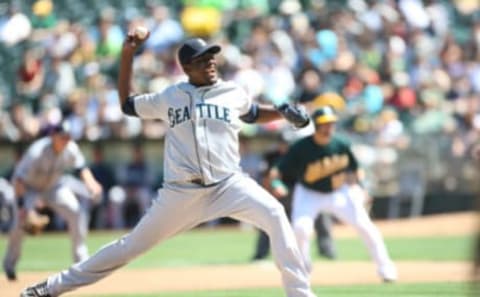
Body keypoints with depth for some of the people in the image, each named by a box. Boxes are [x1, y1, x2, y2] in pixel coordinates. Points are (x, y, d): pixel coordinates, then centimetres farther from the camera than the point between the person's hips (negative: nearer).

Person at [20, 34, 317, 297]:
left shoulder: (233, 93, 7)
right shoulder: (170, 97, 7)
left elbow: (254, 113, 27)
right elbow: (126, 103, 19)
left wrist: (284, 112, 6)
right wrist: (128, 55, 11)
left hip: (228, 185, 0)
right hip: (181, 191, 0)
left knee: (275, 215, -26)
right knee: (134, 244, 5)